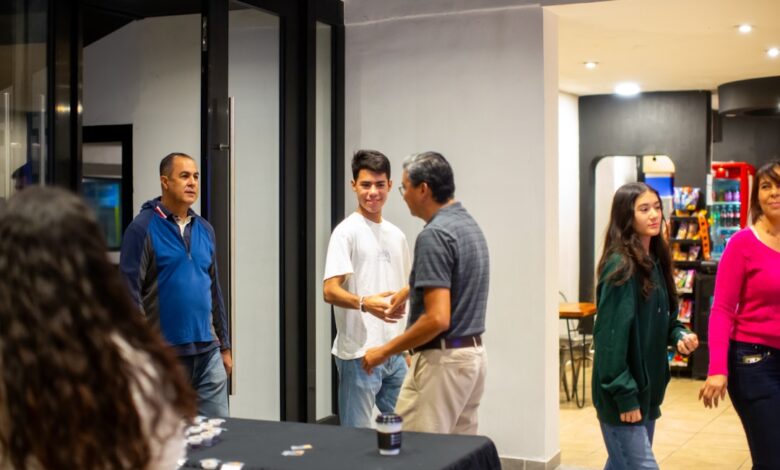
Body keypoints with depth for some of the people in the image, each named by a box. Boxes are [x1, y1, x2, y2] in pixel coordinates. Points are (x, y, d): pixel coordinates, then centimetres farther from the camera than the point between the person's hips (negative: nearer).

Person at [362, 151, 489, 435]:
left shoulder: (434, 235, -19)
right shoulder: (469, 225, 11)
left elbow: (437, 318, -25)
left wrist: (385, 351, -15)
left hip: (442, 361, -10)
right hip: (472, 354, 10)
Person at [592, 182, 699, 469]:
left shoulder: (656, 262, 9)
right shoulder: (620, 266, -17)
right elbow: (611, 336, -20)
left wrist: (679, 336, -3)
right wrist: (624, 395, -20)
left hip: (647, 388, 8)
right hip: (622, 393, -8)